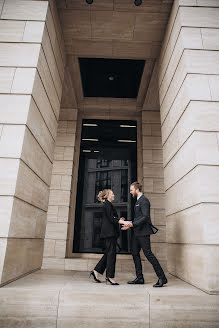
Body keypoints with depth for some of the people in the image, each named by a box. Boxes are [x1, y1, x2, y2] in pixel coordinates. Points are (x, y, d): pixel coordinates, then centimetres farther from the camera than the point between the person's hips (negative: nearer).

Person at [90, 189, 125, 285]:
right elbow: (111, 219, -19)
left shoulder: (108, 204, 20)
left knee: (108, 253, 13)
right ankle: (110, 277, 2)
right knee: (111, 253, -5)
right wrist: (121, 222, -24)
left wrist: (118, 220, 15)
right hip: (110, 232, -10)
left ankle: (96, 271, 19)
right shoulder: (107, 204, -10)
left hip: (109, 233, 10)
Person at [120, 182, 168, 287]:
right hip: (137, 232, 10)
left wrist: (132, 224, -26)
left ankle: (162, 278, 5)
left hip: (143, 232, -10)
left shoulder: (144, 200, -12)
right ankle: (139, 278, 20)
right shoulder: (138, 201, 17)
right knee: (135, 253, 11)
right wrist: (129, 224, 15)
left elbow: (145, 217, -22)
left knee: (148, 254, -6)